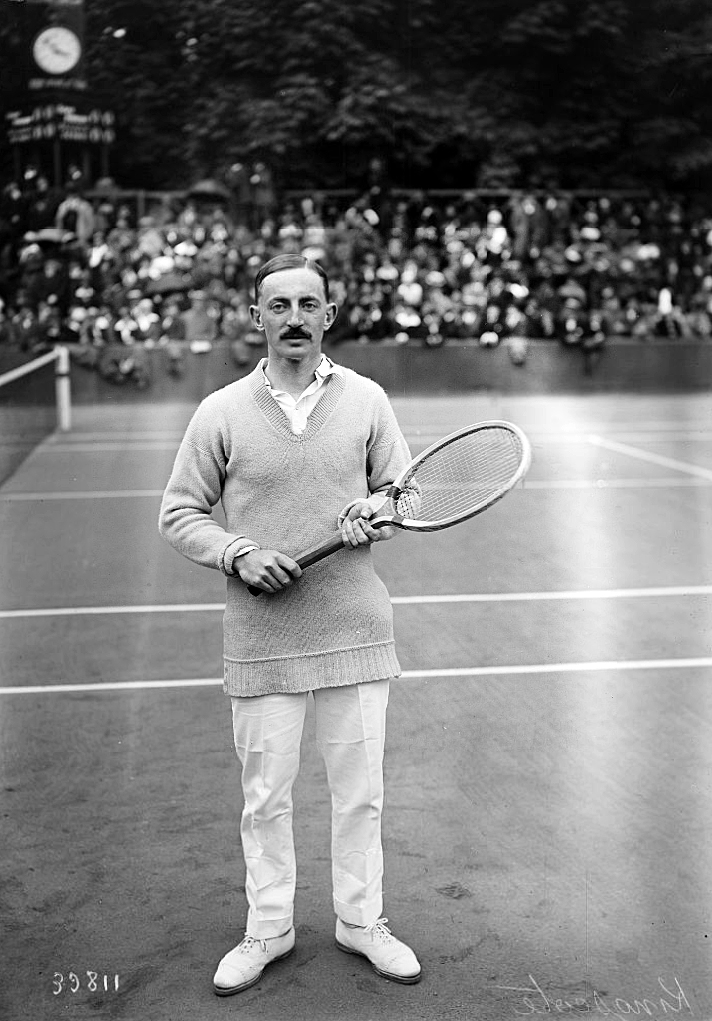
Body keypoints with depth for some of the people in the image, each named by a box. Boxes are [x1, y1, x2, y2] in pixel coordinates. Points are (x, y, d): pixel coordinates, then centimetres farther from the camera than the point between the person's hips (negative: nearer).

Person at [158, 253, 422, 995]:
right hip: (261, 638, -1)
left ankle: (361, 920, 31)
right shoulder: (220, 414, -1)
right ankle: (267, 930, 29)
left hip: (356, 629, 1)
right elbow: (179, 515, 2)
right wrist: (239, 555, -14)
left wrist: (373, 511, -13)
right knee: (265, 794, 9)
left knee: (359, 788, 12)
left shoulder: (366, 400, 3)